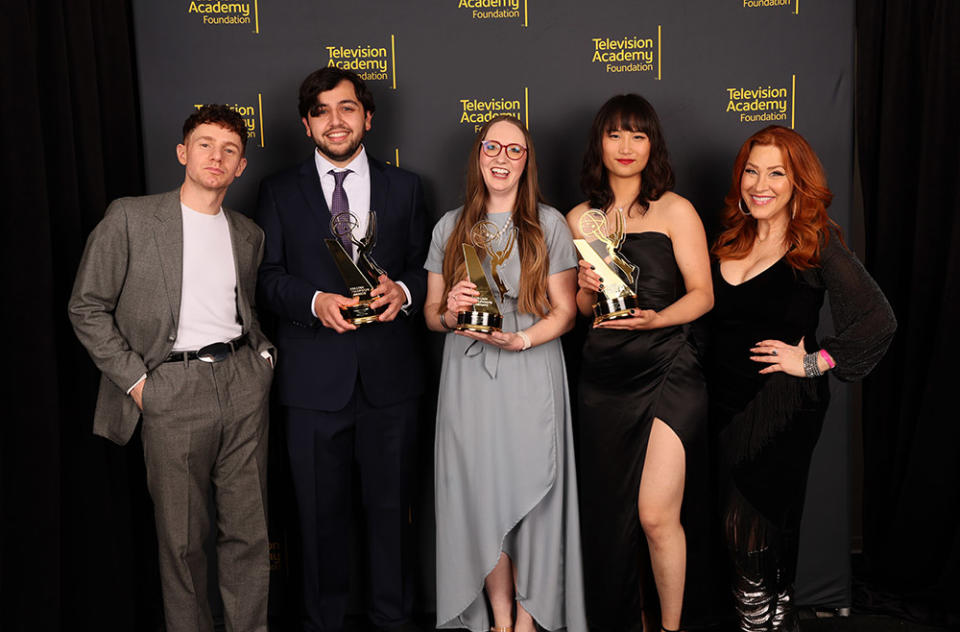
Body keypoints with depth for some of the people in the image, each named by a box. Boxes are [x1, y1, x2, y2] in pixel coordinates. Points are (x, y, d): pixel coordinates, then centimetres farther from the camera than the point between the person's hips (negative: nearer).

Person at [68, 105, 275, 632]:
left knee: (249, 530, 7)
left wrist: (264, 355, 8)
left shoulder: (248, 234, 13)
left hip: (243, 381, 4)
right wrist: (134, 380, -6)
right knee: (183, 538, 5)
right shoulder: (130, 218, 0)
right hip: (173, 389, -3)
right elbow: (87, 308, 0)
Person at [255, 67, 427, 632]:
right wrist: (315, 301, -15)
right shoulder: (280, 192, 7)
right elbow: (268, 276, 3)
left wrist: (404, 290, -12)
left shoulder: (404, 187, 10)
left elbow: (427, 267, 10)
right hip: (315, 378, 0)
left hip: (390, 376, 1)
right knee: (322, 513, 10)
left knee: (392, 507, 11)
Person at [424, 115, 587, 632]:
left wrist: (521, 339, -15)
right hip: (467, 379, 2)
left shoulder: (548, 224, 4)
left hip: (531, 379, -1)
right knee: (480, 497, 2)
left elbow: (565, 313, 2)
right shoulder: (450, 227, 10)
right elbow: (431, 313, 13)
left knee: (530, 492, 0)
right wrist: (451, 311, -10)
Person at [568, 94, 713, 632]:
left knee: (656, 516, -11)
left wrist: (655, 318, -18)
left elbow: (702, 294, -1)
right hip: (603, 376, 4)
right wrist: (588, 289, -5)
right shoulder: (579, 218, 12)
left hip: (668, 370, -3)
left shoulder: (676, 211, 2)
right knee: (609, 512, 9)